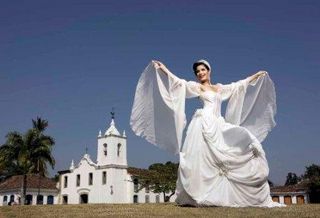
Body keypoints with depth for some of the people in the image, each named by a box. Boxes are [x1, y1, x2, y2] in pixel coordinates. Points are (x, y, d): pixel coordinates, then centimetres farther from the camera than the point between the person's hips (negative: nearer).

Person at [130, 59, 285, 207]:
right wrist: (163, 69, -15)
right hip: (204, 123, -6)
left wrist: (257, 75, 38)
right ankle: (193, 196, -20)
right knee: (202, 156, -18)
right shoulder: (196, 86, 9)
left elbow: (239, 85, 32)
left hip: (218, 125, 6)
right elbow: (179, 82, -5)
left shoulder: (219, 88, 25)